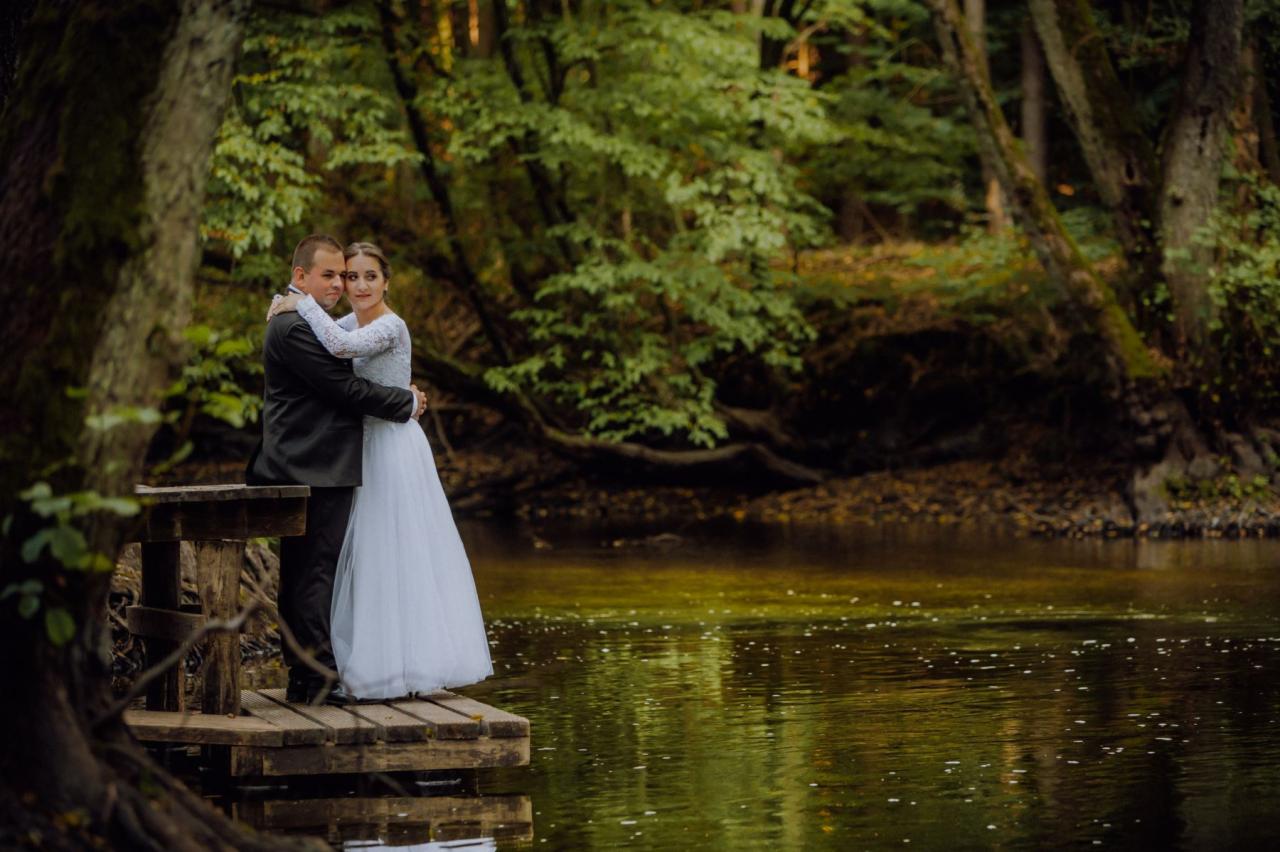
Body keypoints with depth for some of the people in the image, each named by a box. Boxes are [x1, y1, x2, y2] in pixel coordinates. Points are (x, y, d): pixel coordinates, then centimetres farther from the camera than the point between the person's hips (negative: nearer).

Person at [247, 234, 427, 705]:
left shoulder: (300, 322, 20)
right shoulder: (294, 328, -15)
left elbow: (335, 382, 26)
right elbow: (345, 387, -17)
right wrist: (407, 402, -5)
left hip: (307, 468, 11)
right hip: (316, 472, -11)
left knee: (302, 574, 10)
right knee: (315, 571, -9)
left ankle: (304, 678, 13)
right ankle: (317, 678, -9)